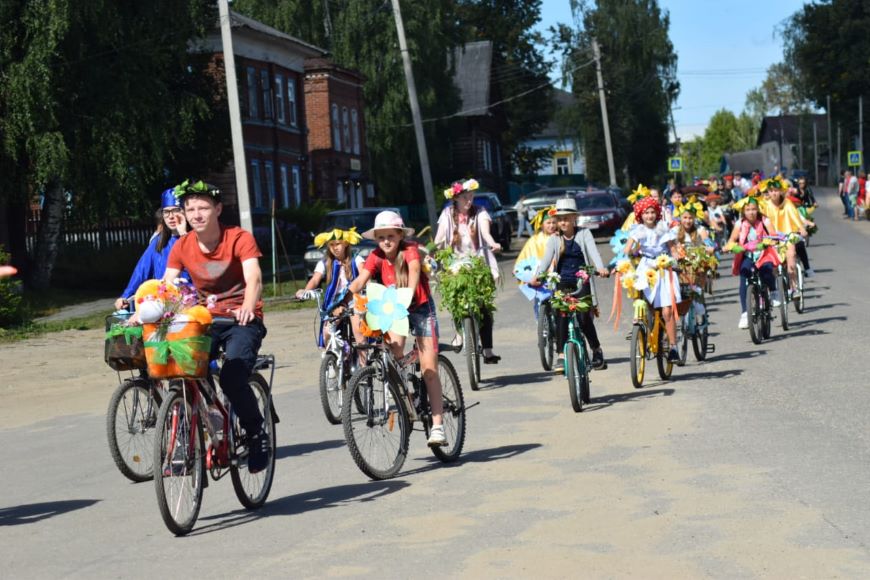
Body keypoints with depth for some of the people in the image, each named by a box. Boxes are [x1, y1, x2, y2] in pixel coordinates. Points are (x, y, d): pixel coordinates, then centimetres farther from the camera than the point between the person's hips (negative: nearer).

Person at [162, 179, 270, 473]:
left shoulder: (239, 239, -12)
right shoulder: (182, 247, 1)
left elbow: (254, 278, -26)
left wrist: (248, 308, -47)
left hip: (242, 320, -4)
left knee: (232, 377, -28)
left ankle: (257, 435, -4)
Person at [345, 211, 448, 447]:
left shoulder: (410, 250, -20)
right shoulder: (376, 257, -12)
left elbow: (414, 270, -40)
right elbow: (360, 281, -24)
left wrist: (409, 292, -60)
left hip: (420, 308, -3)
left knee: (429, 369, -8)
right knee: (394, 357, -21)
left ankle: (437, 425, -7)